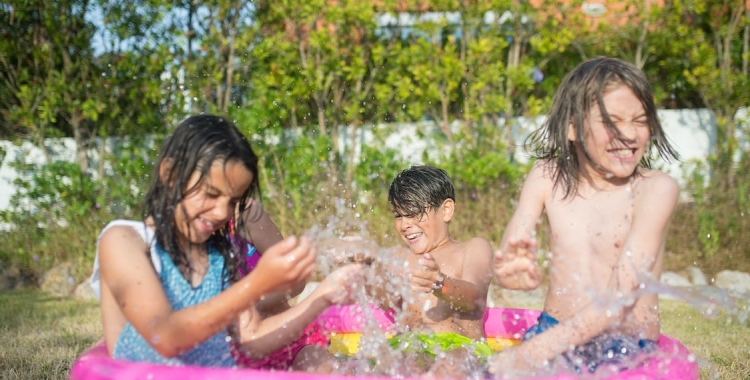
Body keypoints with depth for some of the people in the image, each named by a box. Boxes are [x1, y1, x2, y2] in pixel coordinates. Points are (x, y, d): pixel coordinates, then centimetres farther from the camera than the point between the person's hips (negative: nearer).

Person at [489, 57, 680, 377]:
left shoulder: (656, 189, -11)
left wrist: (535, 351, -25)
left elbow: (623, 295, -18)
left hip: (628, 352, -3)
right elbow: (505, 262, -8)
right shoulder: (547, 177, 0)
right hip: (553, 336, 3)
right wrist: (511, 269, -34)